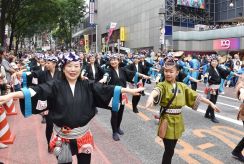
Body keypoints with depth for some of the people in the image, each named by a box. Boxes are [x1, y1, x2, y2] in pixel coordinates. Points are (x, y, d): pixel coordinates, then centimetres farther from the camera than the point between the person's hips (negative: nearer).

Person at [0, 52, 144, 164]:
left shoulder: (87, 86, -2)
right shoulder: (55, 86, -8)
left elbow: (105, 89, -7)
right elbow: (38, 91, -20)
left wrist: (129, 90, -12)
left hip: (83, 134, 2)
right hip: (62, 135, -1)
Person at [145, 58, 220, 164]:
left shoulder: (181, 86, 4)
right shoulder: (162, 85, -13)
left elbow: (196, 96, 10)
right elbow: (156, 91, -37)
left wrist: (211, 103, 8)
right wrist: (151, 97, -59)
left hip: (178, 121, 5)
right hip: (167, 121, -5)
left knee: (171, 149, 16)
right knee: (169, 150, -1)